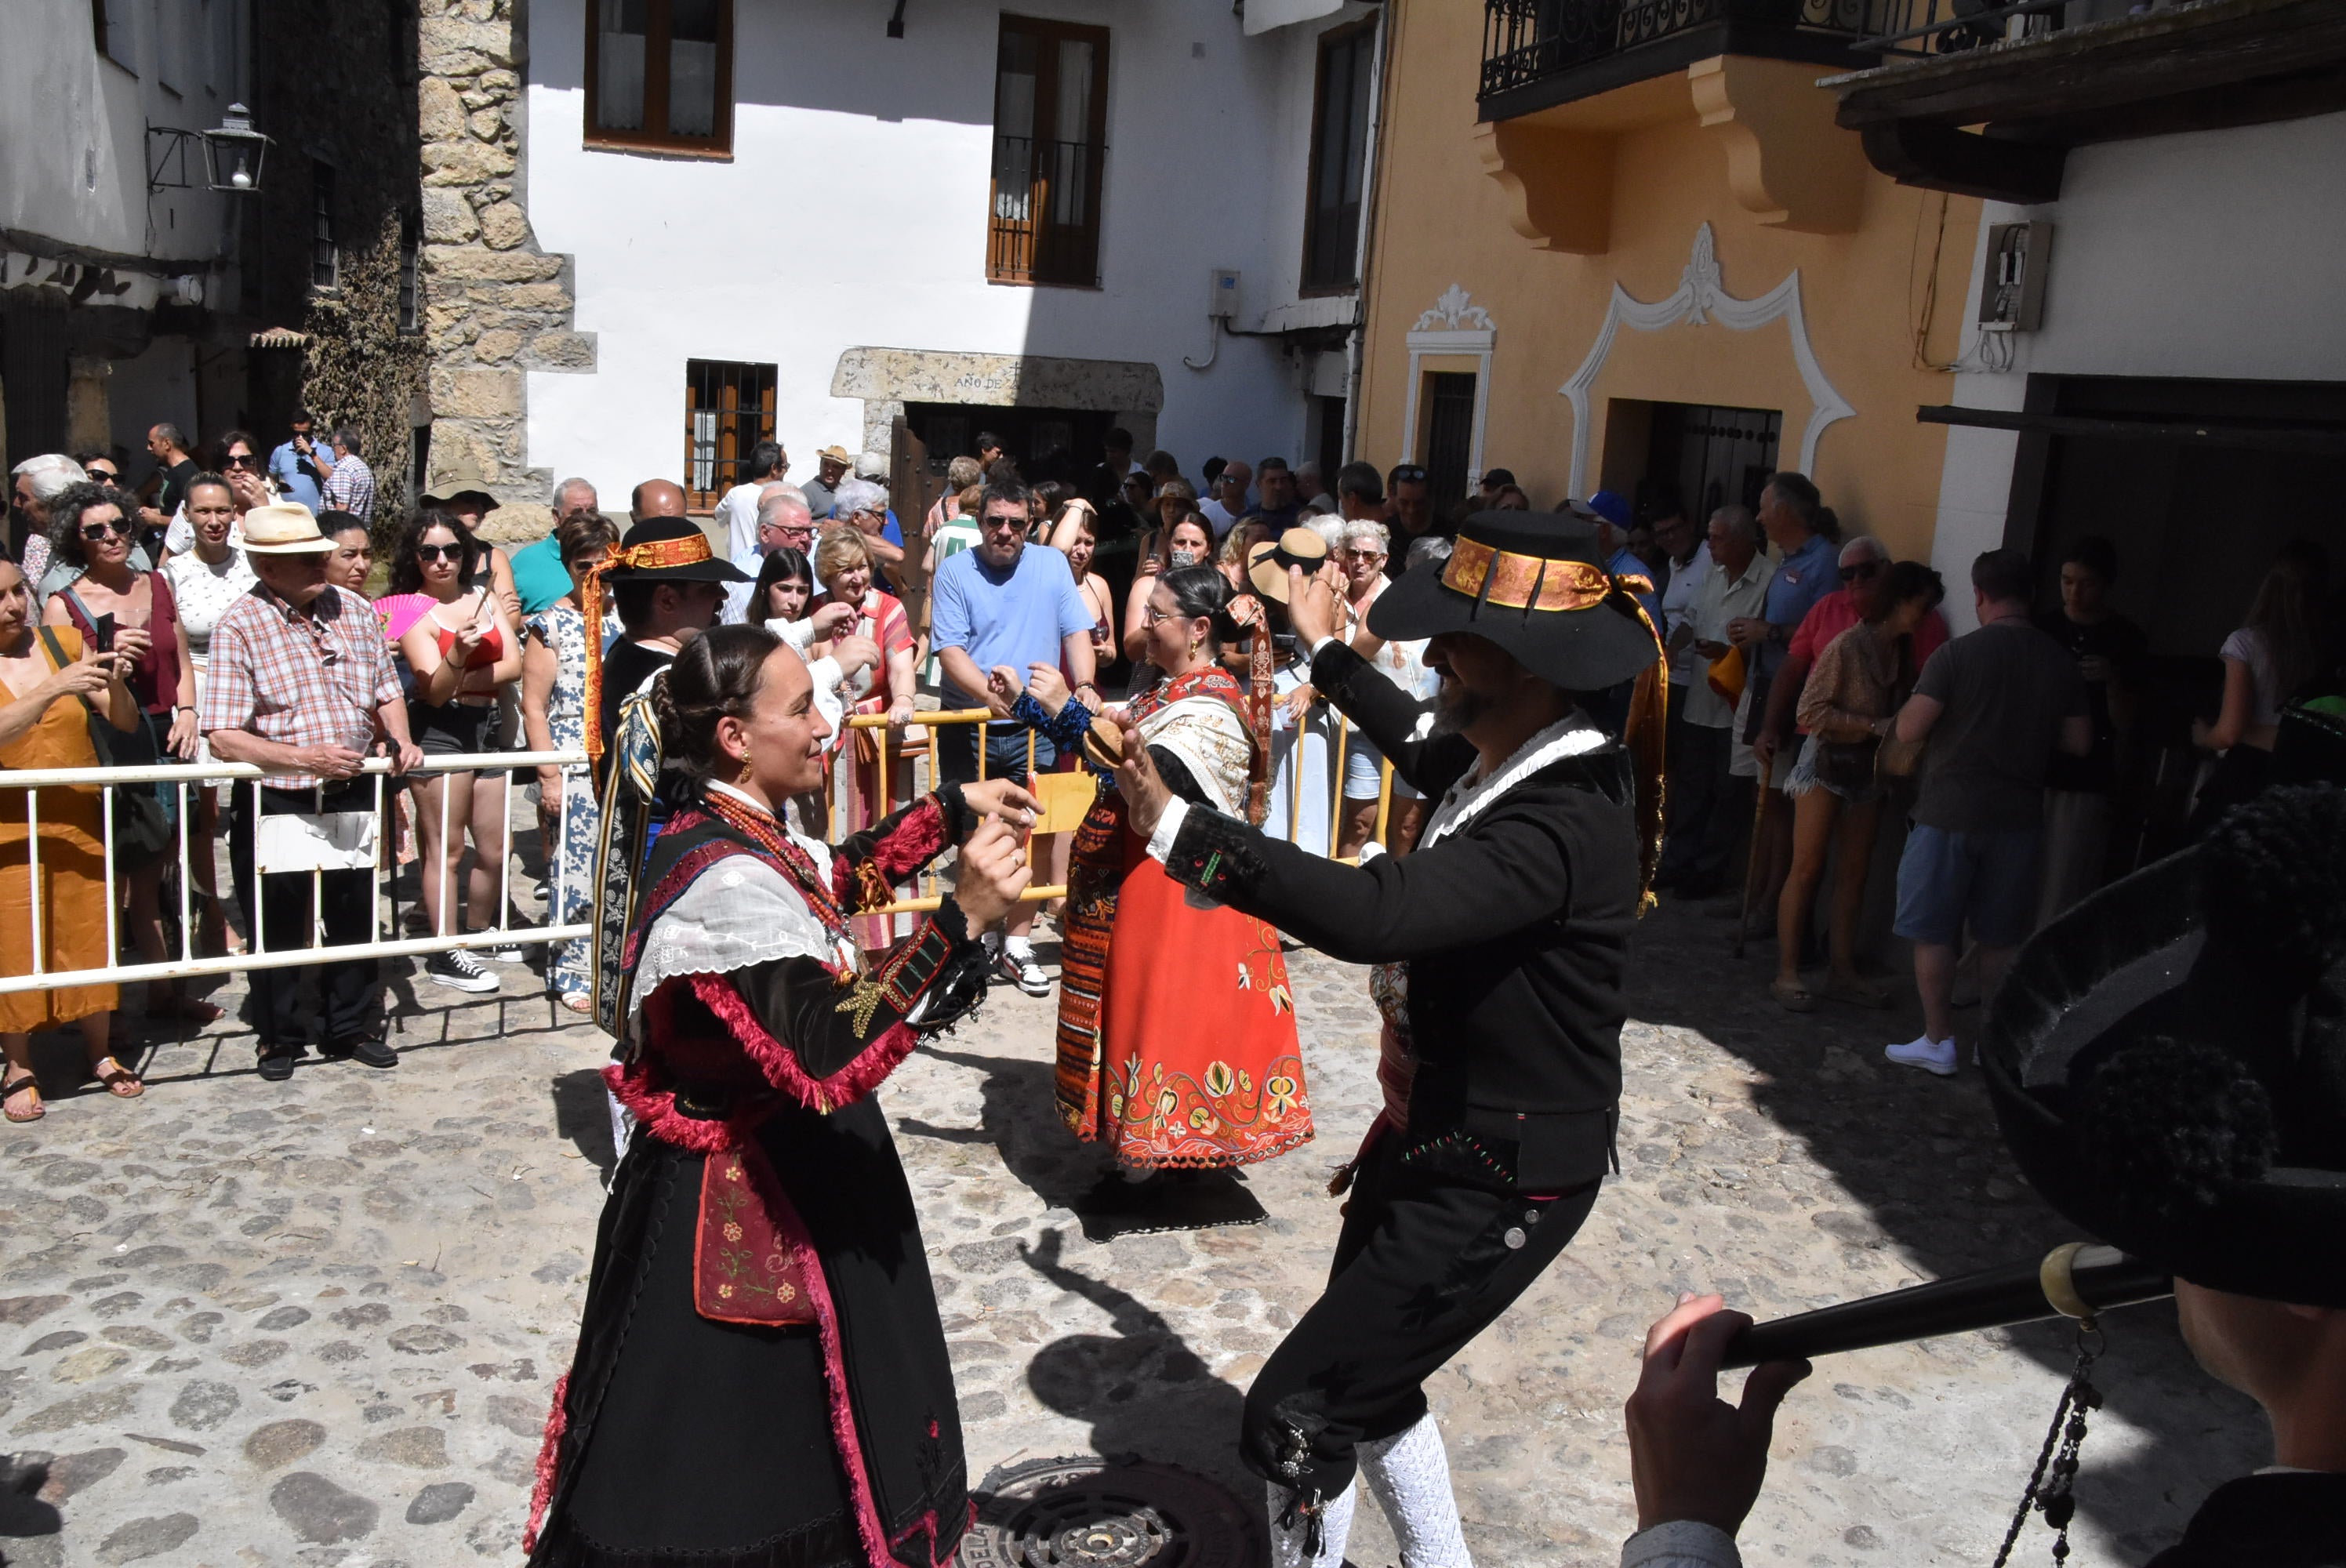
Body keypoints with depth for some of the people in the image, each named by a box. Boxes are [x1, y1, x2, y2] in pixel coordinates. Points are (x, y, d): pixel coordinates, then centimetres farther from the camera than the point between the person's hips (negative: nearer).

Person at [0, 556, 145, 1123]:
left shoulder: (66, 644, 0)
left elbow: (126, 722, -2)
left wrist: (114, 682, -21)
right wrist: (56, 688, -36)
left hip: (80, 822, 3)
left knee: (90, 938, 10)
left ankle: (98, 1052, 25)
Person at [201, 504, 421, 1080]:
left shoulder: (353, 610, 2)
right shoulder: (240, 627, -14)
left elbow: (386, 690, 13)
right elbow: (223, 737, -18)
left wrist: (399, 740, -6)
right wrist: (305, 757, -27)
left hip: (352, 793, 4)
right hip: (272, 801, -4)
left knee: (354, 917, 15)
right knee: (277, 926, 11)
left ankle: (352, 1027, 32)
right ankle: (280, 1038, 29)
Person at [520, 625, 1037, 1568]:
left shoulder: (730, 835, 1)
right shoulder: (729, 879, -28)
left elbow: (834, 879, 21)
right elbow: (829, 1057, -37)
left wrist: (954, 809, 15)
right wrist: (961, 920, -39)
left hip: (764, 1178, 10)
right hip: (751, 1206, -9)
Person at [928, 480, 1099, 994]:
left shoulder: (1052, 565, 7)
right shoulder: (954, 573, 0)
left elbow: (1076, 632, 4)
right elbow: (950, 650, -10)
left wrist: (1083, 686, -14)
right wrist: (990, 692, -26)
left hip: (1035, 729, 1)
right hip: (968, 730, -1)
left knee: (1034, 835, -2)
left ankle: (1017, 943, 10)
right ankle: (977, 933, 27)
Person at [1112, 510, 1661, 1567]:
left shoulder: (1560, 824, -30)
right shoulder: (1508, 764, -1)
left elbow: (1373, 913, -44)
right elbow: (1427, 750, 24)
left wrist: (1173, 826, -41)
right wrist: (1330, 656, 36)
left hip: (1496, 1182, -10)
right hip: (1434, 1134, 10)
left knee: (1295, 1413, -3)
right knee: (1367, 1381, 25)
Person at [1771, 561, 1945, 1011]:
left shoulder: (1902, 650, 4)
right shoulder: (1849, 645, -15)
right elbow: (1811, 711, -16)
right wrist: (1879, 727, -19)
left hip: (1870, 769, 7)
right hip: (1827, 763, -6)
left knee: (1854, 873, 8)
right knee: (1808, 869, -4)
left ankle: (1843, 971, 16)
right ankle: (1787, 973, 0)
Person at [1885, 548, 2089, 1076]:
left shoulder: (1957, 655, -13)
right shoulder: (2060, 662, 0)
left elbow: (1909, 730, -15)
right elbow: (2080, 742, 7)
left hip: (1950, 814, -4)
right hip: (2018, 817, 4)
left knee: (1933, 933, 6)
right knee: (2000, 937, 14)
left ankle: (1938, 1042, 10)